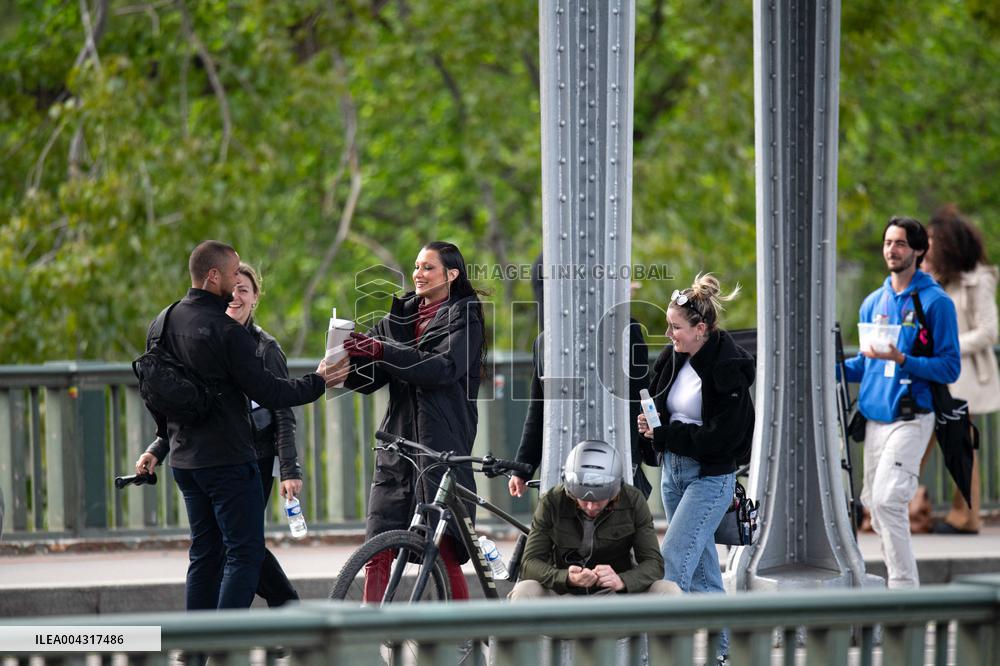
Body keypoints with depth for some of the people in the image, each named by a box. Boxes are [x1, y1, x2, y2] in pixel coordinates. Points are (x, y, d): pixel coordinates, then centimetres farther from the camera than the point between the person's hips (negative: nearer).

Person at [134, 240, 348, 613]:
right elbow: (266, 393, -16)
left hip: (185, 461, 8)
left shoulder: (164, 323, 8)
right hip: (227, 460, -8)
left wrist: (163, 441, 31)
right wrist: (318, 382, -4)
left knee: (205, 553, 14)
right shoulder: (226, 331, -17)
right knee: (244, 553, -4)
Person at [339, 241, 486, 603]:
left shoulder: (464, 318, 1)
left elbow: (444, 368, -17)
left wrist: (382, 351, -25)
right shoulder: (399, 317, 18)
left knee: (444, 550, -7)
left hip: (441, 446, -5)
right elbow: (368, 379, 12)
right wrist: (349, 356, -11)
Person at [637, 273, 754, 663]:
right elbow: (656, 399, 18)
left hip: (710, 478, -8)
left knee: (673, 563, -14)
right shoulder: (673, 357, 2)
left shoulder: (729, 370, -19)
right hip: (674, 470, 8)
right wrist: (650, 422, -5)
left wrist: (664, 434, -20)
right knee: (700, 564, 14)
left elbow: (722, 436, -21)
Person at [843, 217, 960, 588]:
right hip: (875, 416, 7)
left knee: (887, 499, -19)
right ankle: (902, 586, 18)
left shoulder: (935, 302, -5)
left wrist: (901, 360, -21)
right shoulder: (873, 303, 15)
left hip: (910, 418, -7)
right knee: (875, 503, 8)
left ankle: (904, 589, -15)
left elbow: (949, 368, -8)